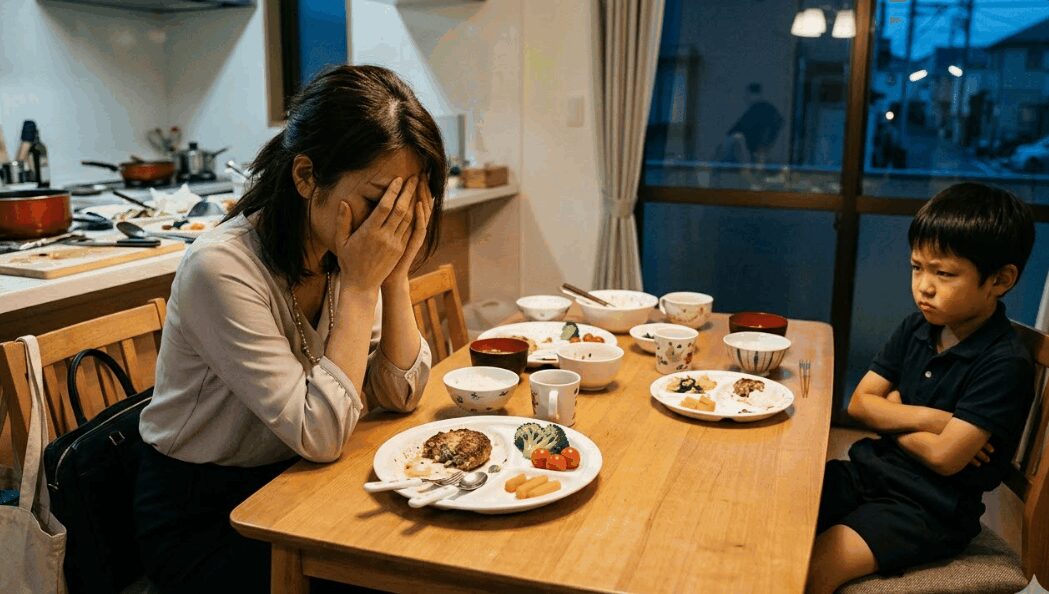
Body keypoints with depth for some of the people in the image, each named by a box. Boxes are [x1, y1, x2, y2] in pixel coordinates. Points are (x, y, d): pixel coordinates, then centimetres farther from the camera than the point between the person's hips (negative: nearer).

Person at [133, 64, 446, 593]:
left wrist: (395, 275, -18)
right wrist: (359, 285, -27)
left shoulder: (339, 254, -5)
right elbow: (321, 434, -27)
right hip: (202, 524, -6)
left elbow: (400, 395, -6)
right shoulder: (222, 268, -26)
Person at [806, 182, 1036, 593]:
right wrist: (926, 418, -13)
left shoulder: (1005, 364, -18)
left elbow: (944, 457, -20)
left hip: (931, 507, -6)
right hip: (872, 470, 7)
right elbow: (859, 404, 3)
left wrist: (893, 415, -4)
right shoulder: (916, 329, 4)